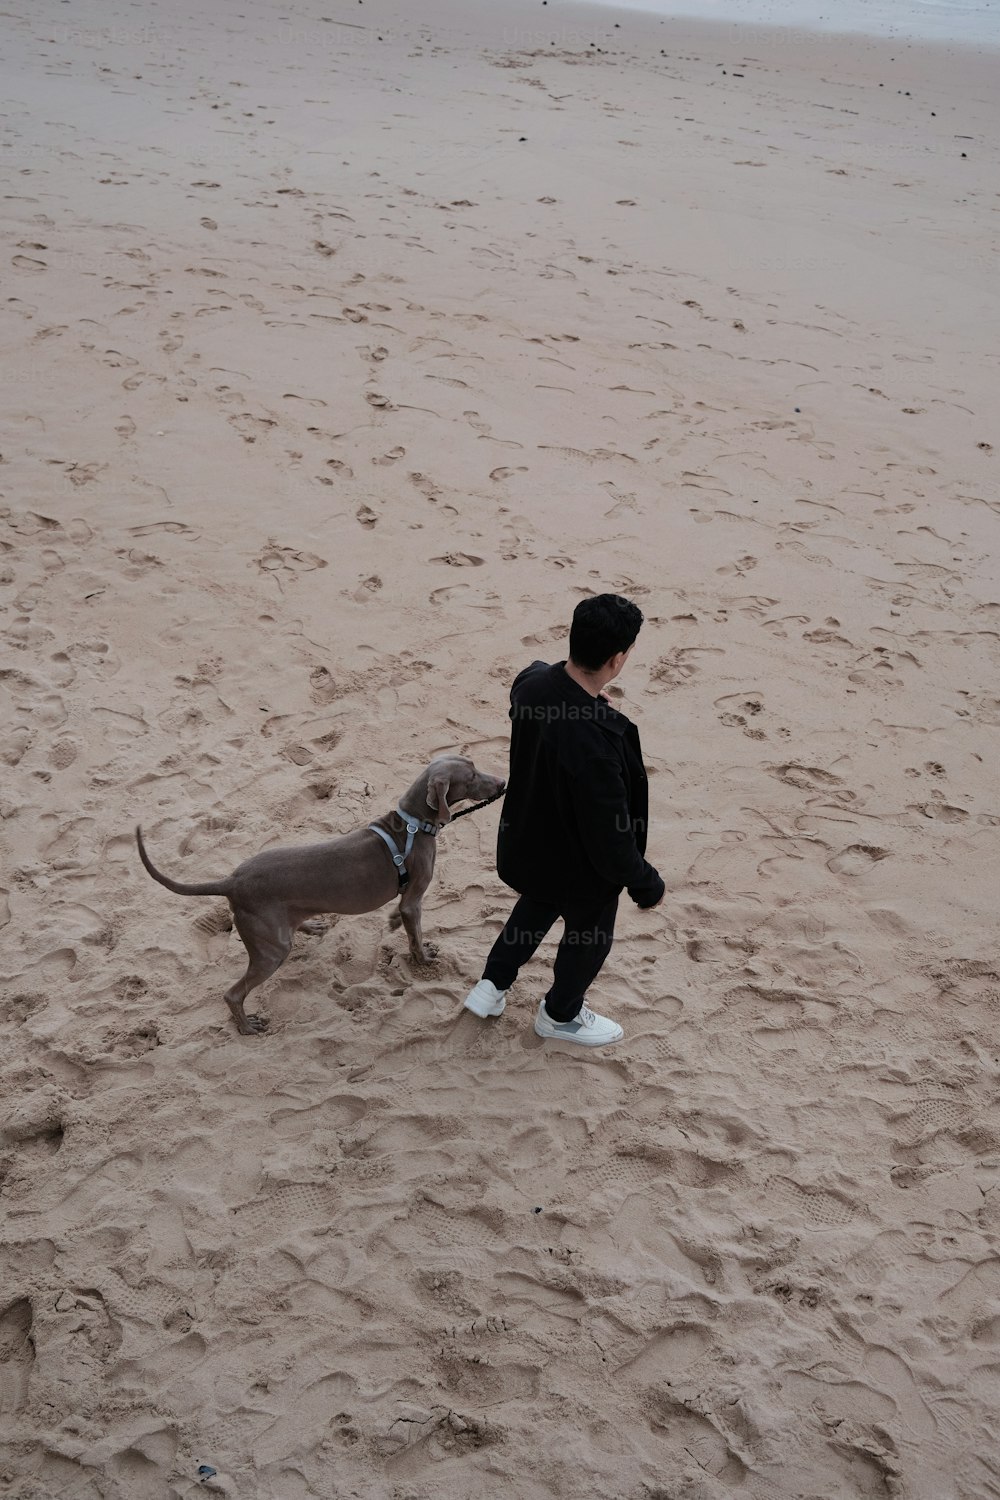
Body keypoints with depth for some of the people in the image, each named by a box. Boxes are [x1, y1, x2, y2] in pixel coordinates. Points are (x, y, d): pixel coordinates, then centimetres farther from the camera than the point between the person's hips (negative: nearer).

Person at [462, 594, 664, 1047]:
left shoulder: (532, 683, -20)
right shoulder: (596, 741, -43)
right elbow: (609, 833, -32)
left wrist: (586, 699, 17)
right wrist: (645, 884, -16)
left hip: (528, 846, 7)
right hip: (580, 866, -7)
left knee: (536, 906, 36)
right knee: (589, 936, 24)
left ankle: (491, 986, 50)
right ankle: (561, 1015, 49)